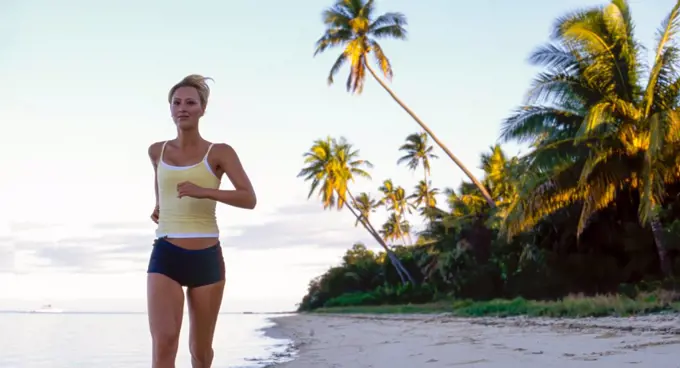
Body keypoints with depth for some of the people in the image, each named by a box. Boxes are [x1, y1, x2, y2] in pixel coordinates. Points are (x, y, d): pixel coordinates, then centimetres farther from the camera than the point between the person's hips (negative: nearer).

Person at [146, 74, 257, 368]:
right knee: (163, 343, -18)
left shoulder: (219, 153, -2)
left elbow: (249, 199, -15)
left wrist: (204, 192, -25)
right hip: (165, 257, 1)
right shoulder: (157, 151, 8)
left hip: (207, 258, -1)